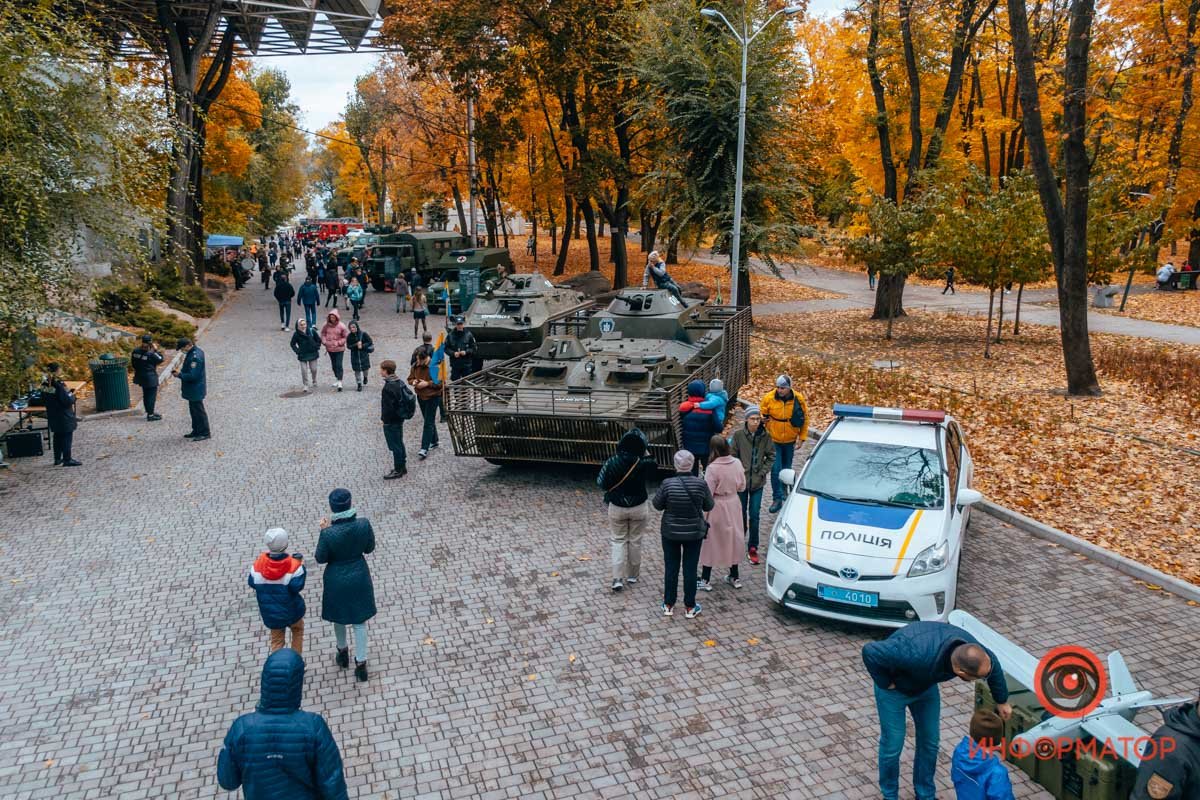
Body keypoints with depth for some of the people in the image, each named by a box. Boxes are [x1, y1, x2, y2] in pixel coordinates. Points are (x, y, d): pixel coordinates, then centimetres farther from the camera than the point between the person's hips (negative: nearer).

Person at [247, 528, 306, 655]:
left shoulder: (258, 563, -13)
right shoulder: (293, 565, -22)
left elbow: (252, 583, -1)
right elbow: (296, 587, -22)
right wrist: (301, 567, -13)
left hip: (270, 613, 2)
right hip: (291, 611, -2)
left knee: (276, 640, 18)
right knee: (298, 630, 27)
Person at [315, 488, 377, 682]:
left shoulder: (328, 533, -28)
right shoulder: (364, 524, -22)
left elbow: (320, 558, -12)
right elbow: (370, 548, -6)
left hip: (337, 580, -1)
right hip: (359, 578, 1)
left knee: (339, 617, 26)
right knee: (359, 621, 17)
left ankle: (343, 652, 48)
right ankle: (361, 664, 23)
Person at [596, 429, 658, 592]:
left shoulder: (612, 463, -19)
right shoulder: (644, 464, -18)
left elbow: (601, 483, -9)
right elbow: (654, 470, 5)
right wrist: (646, 454, -2)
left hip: (617, 508, 0)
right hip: (639, 508, 0)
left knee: (619, 541, 13)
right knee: (635, 541, 16)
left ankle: (618, 578, 4)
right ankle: (633, 575, 30)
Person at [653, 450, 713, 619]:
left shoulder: (667, 484, -17)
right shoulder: (701, 484, -15)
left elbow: (657, 505, -5)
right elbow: (709, 506, -2)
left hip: (670, 532, 0)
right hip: (694, 533, 0)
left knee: (671, 568, 13)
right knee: (690, 569, 9)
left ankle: (668, 605, 22)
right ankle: (690, 607, 18)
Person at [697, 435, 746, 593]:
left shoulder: (712, 468, -23)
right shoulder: (737, 463, -8)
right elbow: (742, 487, 2)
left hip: (717, 508, -5)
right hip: (733, 505, 5)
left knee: (711, 542, 7)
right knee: (733, 539, 18)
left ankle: (705, 580, 14)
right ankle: (734, 577, 29)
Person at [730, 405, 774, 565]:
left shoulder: (765, 436, -6)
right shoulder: (738, 434, -9)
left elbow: (771, 456, 4)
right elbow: (733, 455, 0)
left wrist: (763, 471, -5)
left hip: (758, 482, 0)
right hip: (741, 480, 0)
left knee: (754, 515, 0)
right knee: (741, 513, 13)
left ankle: (753, 548, 11)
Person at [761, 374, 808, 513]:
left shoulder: (798, 399, -11)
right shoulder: (768, 398, -14)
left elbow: (805, 419, 2)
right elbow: (761, 416, 3)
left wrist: (802, 437, 1)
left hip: (790, 441, 1)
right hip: (773, 440, -1)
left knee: (786, 469, 16)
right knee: (775, 469, -7)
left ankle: (786, 494, 34)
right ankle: (777, 498, 2)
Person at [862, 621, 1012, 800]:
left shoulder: (970, 648, -26)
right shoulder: (919, 655, -47)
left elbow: (993, 664, -1)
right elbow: (870, 652, -44)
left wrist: (1002, 701, 16)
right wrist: (885, 683, -27)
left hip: (926, 685, 5)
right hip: (895, 689, -5)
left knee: (929, 742, 11)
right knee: (892, 745, 1)